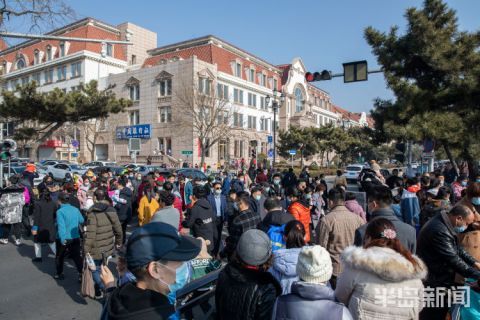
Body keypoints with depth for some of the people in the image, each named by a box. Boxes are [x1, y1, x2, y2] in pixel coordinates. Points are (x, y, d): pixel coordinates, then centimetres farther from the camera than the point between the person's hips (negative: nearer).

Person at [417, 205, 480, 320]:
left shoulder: (445, 225, 6)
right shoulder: (439, 230, -28)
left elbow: (458, 248, 15)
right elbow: (453, 260, -26)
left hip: (440, 279, 10)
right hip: (433, 283, -10)